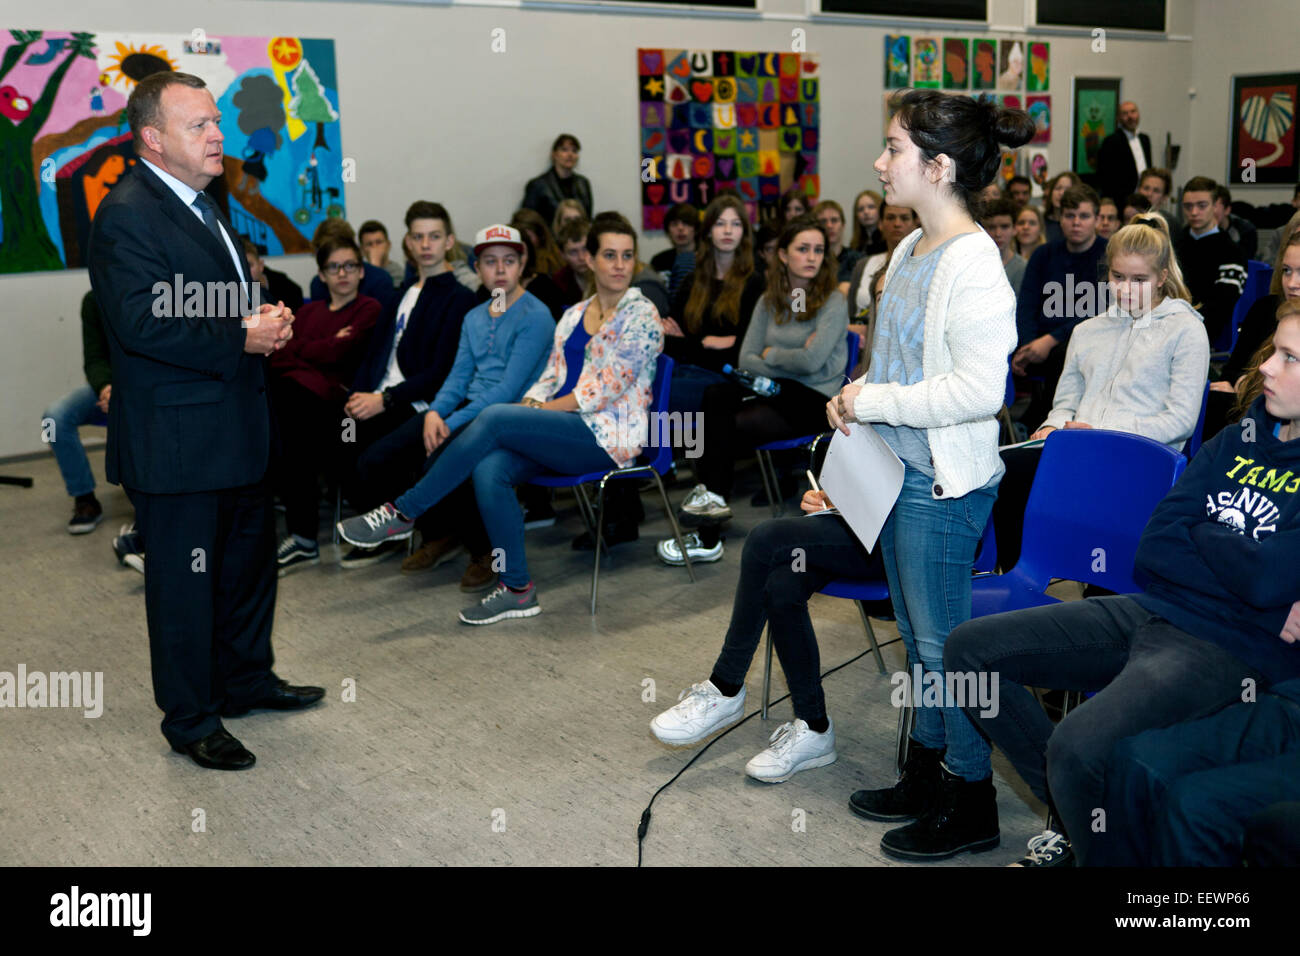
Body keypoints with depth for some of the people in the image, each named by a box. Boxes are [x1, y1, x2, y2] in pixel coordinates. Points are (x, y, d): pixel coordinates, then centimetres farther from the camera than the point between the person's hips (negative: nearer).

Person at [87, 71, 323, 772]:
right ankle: (190, 720, 19)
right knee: (184, 583, 3)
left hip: (235, 433, 10)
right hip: (176, 443, -10)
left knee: (249, 560, 21)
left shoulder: (200, 205, 14)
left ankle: (246, 680, 40)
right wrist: (242, 338, -21)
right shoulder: (126, 215, -17)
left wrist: (267, 319, 3)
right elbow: (142, 323, -26)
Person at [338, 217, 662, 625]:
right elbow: (551, 377, 17)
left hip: (609, 437, -6)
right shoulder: (574, 315, 18)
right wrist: (531, 404, -5)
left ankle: (404, 512, -16)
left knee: (495, 418, -27)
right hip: (564, 432, 6)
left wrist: (543, 409, -9)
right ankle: (516, 588, -15)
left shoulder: (640, 316, -3)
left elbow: (607, 388, -11)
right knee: (489, 471, -25)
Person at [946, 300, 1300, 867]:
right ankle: (1073, 814, 8)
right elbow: (1153, 548, 5)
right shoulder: (1239, 440, 12)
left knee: (1077, 748, -34)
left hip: (1229, 650, -8)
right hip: (1149, 612, 8)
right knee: (968, 649, 4)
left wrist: (1199, 535, -3)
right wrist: (1234, 554, -12)